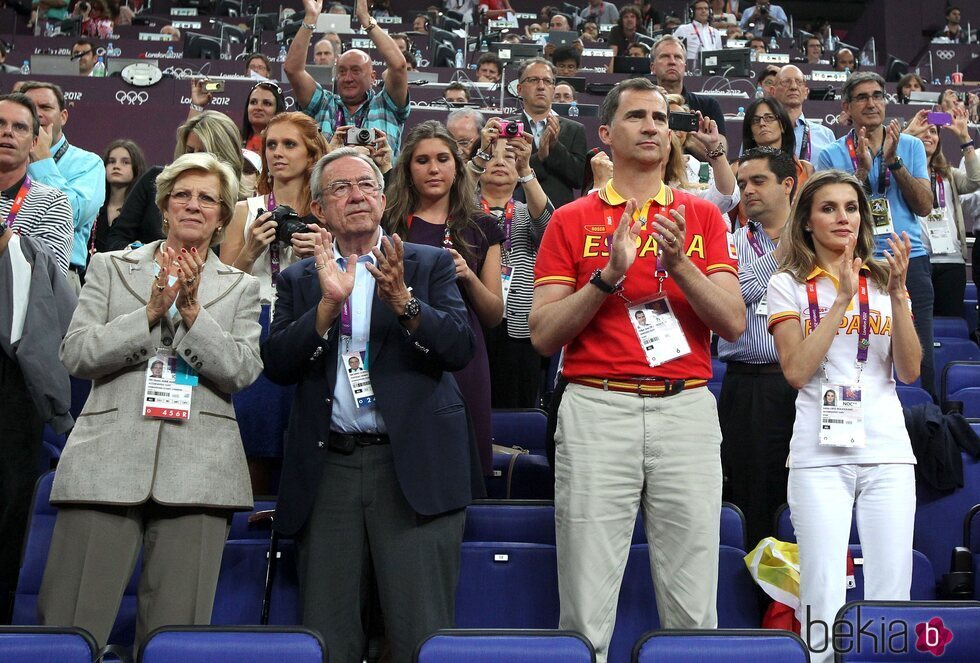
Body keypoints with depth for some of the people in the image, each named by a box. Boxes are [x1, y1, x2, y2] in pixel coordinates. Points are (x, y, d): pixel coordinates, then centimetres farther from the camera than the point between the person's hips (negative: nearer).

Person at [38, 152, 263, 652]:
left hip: (198, 472, 0)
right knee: (70, 628, -4)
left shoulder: (241, 287, 15)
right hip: (107, 461, 0)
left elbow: (243, 371, 1)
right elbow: (76, 354, 4)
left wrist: (192, 311, -9)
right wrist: (150, 314, -7)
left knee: (176, 630, 0)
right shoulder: (110, 267, 16)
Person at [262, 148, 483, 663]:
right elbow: (277, 365, 0)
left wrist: (404, 302, -19)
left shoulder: (430, 264, 10)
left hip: (412, 465, -2)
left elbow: (460, 348, -4)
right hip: (327, 469, 2)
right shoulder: (299, 280, 14)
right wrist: (328, 303, -14)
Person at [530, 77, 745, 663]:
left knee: (693, 606, 4)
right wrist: (609, 274, -11)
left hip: (687, 411, 2)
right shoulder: (573, 220, 9)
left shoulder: (702, 215, 13)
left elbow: (734, 324, 3)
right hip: (597, 411, -1)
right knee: (587, 605, 1)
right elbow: (543, 335, 1)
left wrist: (679, 263, -11)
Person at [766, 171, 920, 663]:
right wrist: (843, 299, -12)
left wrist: (898, 294, -9)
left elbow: (909, 371, 1)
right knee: (824, 596, -4)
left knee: (891, 595, 2)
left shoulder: (883, 281, 12)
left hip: (888, 451, 3)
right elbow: (796, 371, -10)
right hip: (820, 454, -2)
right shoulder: (788, 285, 4)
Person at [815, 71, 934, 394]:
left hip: (910, 261, 2)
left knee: (920, 356, 1)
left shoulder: (910, 146, 10)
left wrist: (894, 160, -8)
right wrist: (863, 169, -14)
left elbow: (924, 206, 1)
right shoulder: (831, 155, 5)